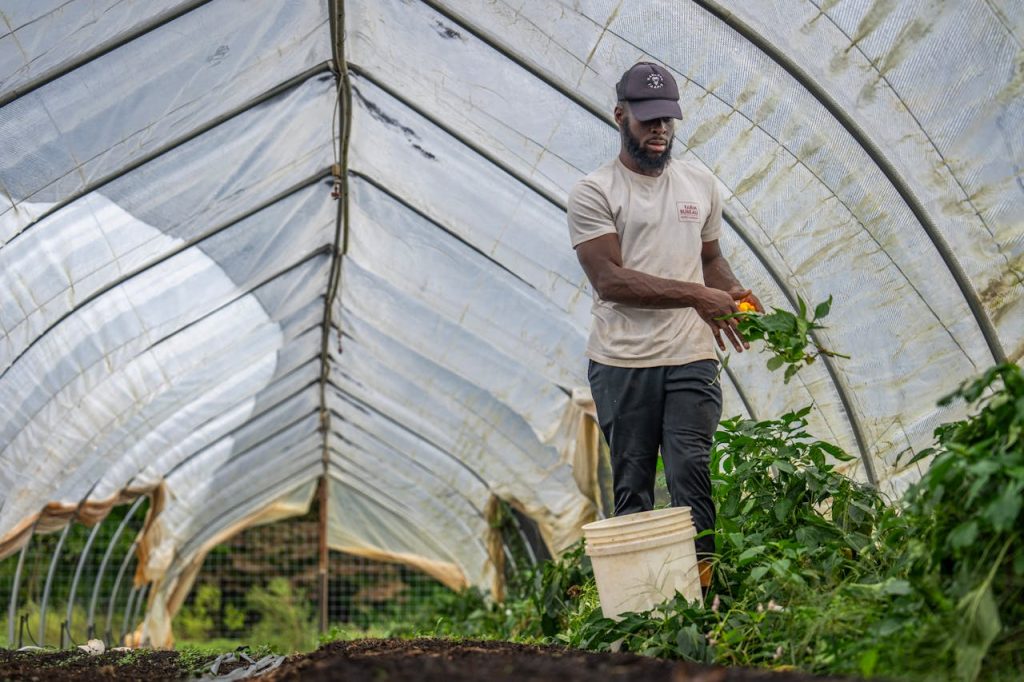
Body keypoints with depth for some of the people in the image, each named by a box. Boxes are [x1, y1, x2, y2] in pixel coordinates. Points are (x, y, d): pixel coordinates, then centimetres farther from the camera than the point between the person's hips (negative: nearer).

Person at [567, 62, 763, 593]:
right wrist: (695, 295, -18)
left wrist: (734, 294, 1)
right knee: (631, 485, 3)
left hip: (691, 356, 2)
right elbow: (609, 279, -12)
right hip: (621, 363, -2)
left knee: (692, 474, -9)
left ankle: (701, 580, -8)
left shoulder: (700, 184, 15)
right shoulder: (593, 192, -2)